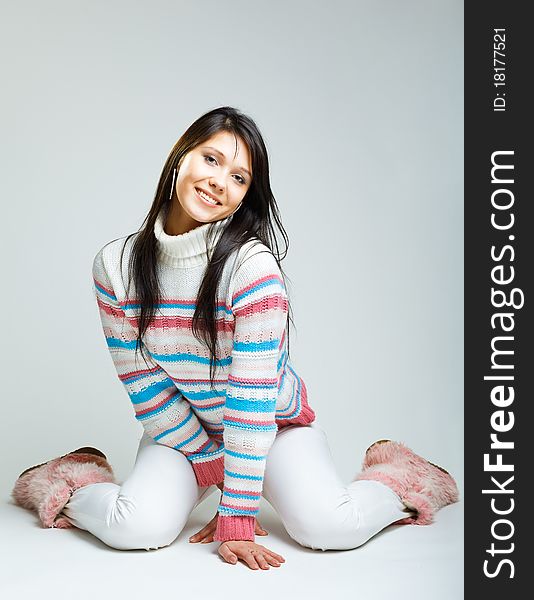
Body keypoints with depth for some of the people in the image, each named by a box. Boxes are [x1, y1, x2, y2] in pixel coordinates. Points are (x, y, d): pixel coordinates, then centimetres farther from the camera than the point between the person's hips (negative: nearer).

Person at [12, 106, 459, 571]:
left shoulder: (253, 266, -26)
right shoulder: (115, 265, -13)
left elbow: (252, 402, -26)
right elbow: (145, 388, -9)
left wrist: (236, 517, -25)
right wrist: (212, 473, -9)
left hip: (276, 424, -2)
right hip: (182, 430, 2)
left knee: (330, 528, -24)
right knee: (136, 529, -24)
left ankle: (398, 482, 7)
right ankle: (72, 489, 8)